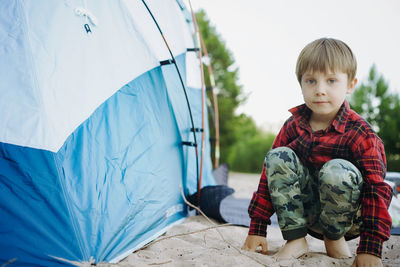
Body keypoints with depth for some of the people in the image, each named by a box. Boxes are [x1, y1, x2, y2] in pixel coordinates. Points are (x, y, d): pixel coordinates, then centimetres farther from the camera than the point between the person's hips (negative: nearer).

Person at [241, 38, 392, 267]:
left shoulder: (360, 134, -17)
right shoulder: (293, 127, -3)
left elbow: (377, 189, -17)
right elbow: (271, 172, -2)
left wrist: (371, 248, -24)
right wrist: (257, 228, -4)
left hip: (347, 216, -4)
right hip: (304, 211, 4)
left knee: (337, 170, -35)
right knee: (278, 157, -18)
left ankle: (335, 239, -7)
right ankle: (296, 239, -16)